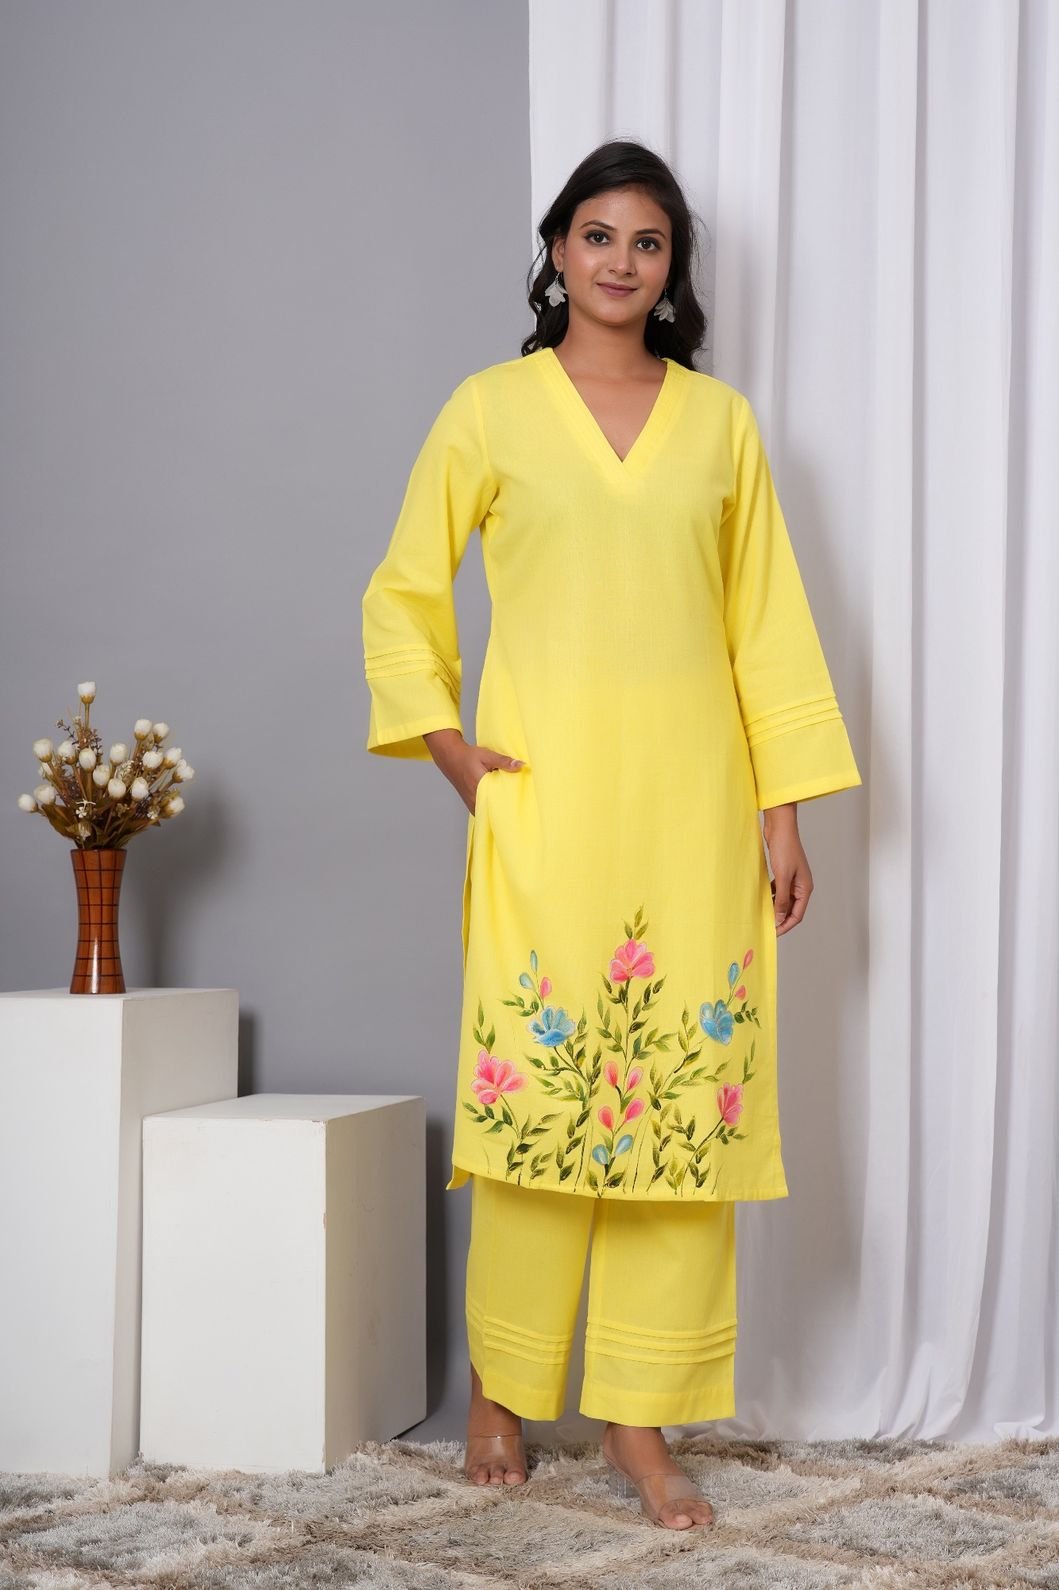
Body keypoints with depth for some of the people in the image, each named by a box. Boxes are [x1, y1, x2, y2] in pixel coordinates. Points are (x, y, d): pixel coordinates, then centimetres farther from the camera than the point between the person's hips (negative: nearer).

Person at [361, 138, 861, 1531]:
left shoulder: (721, 422, 11)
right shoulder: (490, 408, 6)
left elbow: (765, 626, 10)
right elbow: (403, 597, 11)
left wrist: (784, 813, 6)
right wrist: (446, 748, 0)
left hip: (693, 803, 2)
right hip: (543, 797, -2)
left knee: (686, 1091, -1)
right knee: (535, 1087, -5)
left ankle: (641, 1421, 8)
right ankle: (500, 1392, 13)